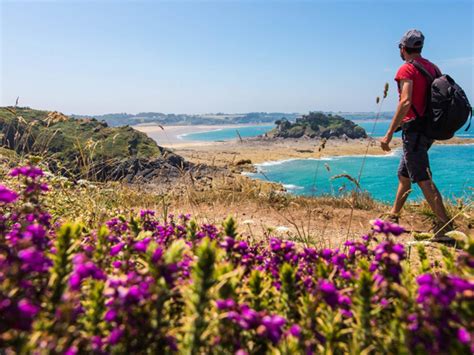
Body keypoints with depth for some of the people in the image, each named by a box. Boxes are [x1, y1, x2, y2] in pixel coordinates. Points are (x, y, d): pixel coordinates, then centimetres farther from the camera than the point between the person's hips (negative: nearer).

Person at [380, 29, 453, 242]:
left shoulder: (407, 69, -10)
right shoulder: (432, 67, 15)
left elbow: (405, 102, -23)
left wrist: (389, 134, -25)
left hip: (413, 129, -9)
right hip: (428, 128, 9)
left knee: (422, 179, -8)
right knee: (404, 175, 17)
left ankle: (445, 227, -8)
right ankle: (393, 218, 27)